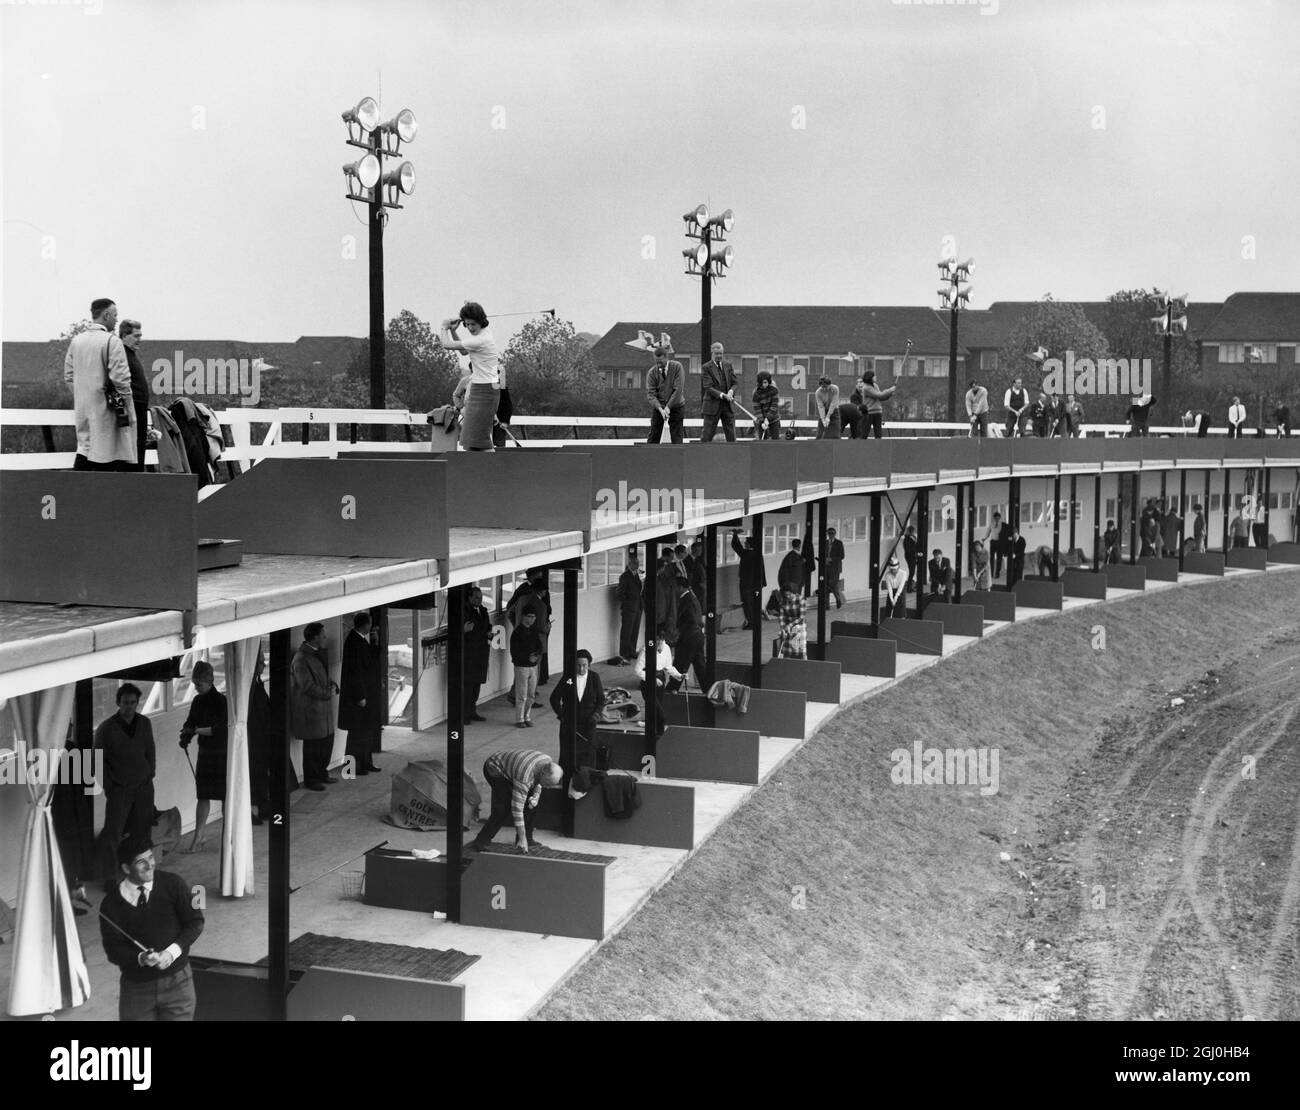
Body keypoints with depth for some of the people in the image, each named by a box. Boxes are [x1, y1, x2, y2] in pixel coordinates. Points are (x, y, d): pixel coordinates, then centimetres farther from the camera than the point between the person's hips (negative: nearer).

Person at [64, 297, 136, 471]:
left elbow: (68, 375, 13)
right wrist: (125, 403, -8)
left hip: (82, 406, 7)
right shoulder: (111, 341, -13)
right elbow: (120, 377, -17)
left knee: (85, 447, 12)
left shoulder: (76, 341, 9)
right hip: (105, 409, -6)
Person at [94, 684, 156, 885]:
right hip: (119, 789, -3)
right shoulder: (106, 728, -8)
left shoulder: (145, 723, 3)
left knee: (142, 833, 6)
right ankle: (109, 879, 2)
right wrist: (108, 787, -4)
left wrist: (150, 776, 8)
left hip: (144, 787, 3)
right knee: (112, 834, -7)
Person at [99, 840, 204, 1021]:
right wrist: (140, 958, -25)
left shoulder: (173, 885, -7)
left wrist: (172, 951, -17)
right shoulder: (111, 904, -8)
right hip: (136, 988, 0)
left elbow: (195, 922, -3)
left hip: (176, 981, 0)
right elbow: (113, 949, -7)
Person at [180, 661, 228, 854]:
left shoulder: (221, 701, -14)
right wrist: (186, 735, -10)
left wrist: (196, 731, -25)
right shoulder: (197, 701, 6)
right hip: (205, 752, 6)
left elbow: (222, 728, -21)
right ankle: (199, 837, 10)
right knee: (203, 795, 7)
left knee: (226, 796, 3)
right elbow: (191, 722, 12)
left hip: (222, 753, -6)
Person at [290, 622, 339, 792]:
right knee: (312, 746, 2)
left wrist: (332, 684, 2)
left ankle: (321, 773, 31)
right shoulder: (301, 659, -21)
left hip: (323, 708, 9)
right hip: (310, 710, -9)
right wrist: (328, 693, -12)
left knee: (327, 741, 16)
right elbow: (309, 687, -23)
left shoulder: (317, 653, 9)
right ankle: (310, 779, 16)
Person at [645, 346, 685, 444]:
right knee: (653, 436, 0)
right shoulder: (652, 372, -7)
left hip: (676, 406, -1)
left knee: (676, 437, -3)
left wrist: (668, 407, -21)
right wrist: (660, 409, -26)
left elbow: (678, 389, -16)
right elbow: (650, 394, -12)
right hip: (658, 407, 1)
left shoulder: (677, 367, -11)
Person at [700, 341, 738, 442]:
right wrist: (723, 395, -24)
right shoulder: (706, 368, -4)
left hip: (728, 406, 4)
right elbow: (708, 388, -12)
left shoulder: (729, 366, 12)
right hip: (712, 406, -4)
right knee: (707, 436, -2)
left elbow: (735, 383, 9)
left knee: (731, 436, 3)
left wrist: (731, 392, -14)